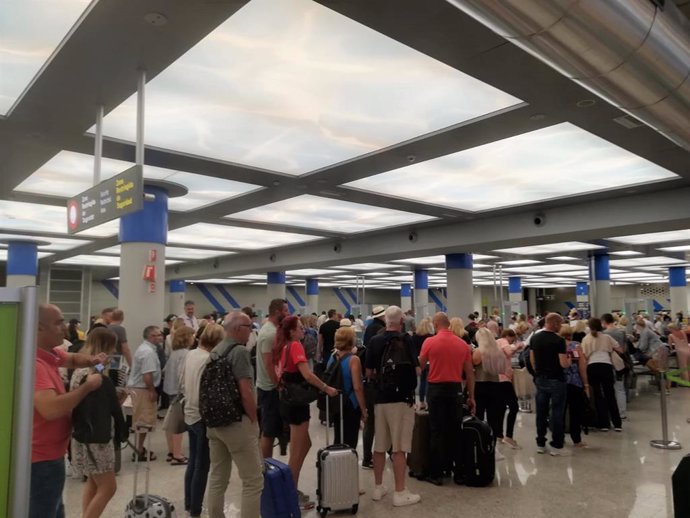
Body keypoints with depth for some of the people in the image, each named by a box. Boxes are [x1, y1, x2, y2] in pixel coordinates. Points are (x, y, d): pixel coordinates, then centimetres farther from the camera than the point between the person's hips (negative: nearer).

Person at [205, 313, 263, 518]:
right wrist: (254, 421, -10)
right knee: (253, 480, 0)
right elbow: (245, 393, -21)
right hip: (236, 422, -9)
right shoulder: (239, 351, -16)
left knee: (217, 478, 16)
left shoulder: (215, 351, 10)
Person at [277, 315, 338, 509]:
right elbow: (307, 375, -27)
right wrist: (327, 388, -19)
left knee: (305, 445, 19)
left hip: (288, 400, 9)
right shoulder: (295, 346, -18)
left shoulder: (284, 346, 8)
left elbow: (282, 373, 15)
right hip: (296, 402, -9)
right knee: (297, 452, 3)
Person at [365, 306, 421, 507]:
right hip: (402, 398, -4)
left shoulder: (374, 341, 1)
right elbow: (417, 370, -11)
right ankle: (400, 493, 8)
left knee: (379, 446, 14)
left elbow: (369, 372, 5)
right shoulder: (405, 340, -10)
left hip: (380, 398, 4)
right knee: (399, 448, 2)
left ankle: (378, 487, 25)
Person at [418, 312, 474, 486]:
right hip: (455, 389, 3)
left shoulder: (430, 342, -7)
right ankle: (459, 472, 18)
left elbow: (420, 366, 3)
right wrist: (471, 396, 12)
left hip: (436, 388, -2)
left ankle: (436, 474, 9)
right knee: (456, 431, 11)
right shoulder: (463, 344, 1)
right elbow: (469, 373, 5)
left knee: (438, 431, 4)